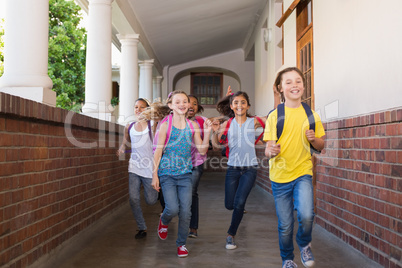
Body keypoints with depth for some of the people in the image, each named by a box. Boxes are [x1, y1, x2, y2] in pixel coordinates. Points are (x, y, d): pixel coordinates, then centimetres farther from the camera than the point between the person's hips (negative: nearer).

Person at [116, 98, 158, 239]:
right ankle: (142, 228, 10)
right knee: (133, 198, -7)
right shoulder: (129, 127, 7)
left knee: (151, 201, 5)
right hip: (134, 167, 3)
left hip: (149, 168, -3)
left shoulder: (151, 125, -4)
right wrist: (122, 147, 8)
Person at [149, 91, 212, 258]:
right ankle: (164, 221, 24)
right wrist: (155, 175, -6)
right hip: (167, 173, -3)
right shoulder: (165, 125, -3)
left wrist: (207, 132, -7)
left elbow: (202, 150, 6)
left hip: (185, 174, 3)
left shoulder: (192, 126, 6)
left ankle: (181, 243, 19)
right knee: (172, 208, -12)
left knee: (186, 211, 0)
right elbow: (158, 151, -3)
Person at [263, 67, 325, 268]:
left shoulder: (311, 115, 3)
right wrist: (271, 151, -27)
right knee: (285, 225, 5)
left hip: (303, 172, 1)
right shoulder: (274, 116, -3)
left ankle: (304, 244, 12)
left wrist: (314, 139, -12)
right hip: (280, 176, 0)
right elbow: (268, 149, -4)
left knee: (306, 215, -21)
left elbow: (320, 147, 10)